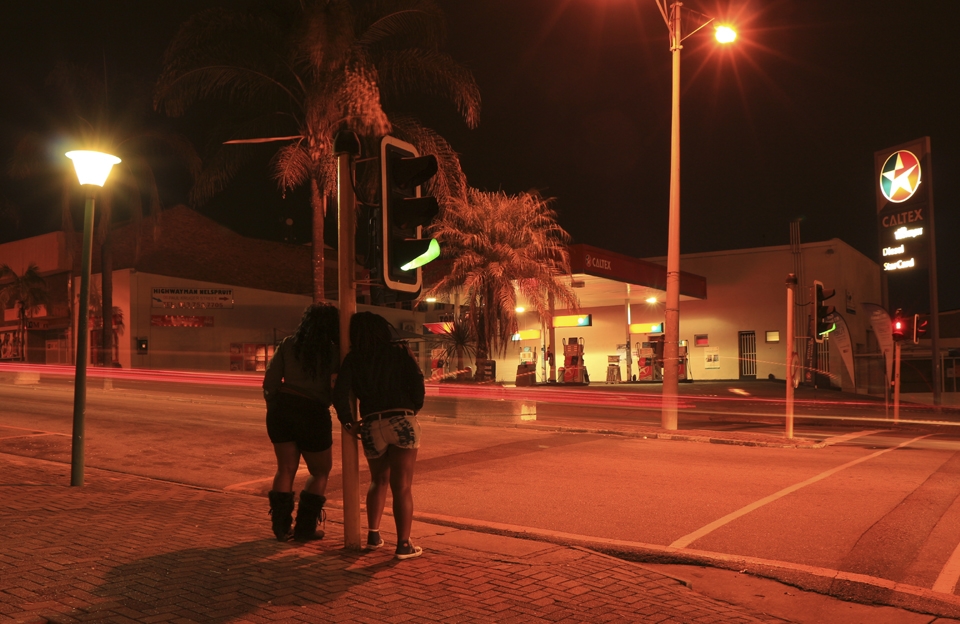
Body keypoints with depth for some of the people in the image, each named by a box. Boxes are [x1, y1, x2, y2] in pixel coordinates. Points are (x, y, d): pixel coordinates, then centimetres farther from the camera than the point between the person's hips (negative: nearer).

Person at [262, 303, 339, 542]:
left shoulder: (288, 345, 3)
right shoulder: (333, 352, -5)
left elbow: (270, 381, 3)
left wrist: (273, 406, 16)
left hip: (282, 408, 3)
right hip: (314, 413, -3)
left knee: (286, 469, 14)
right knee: (320, 472, 14)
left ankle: (281, 526, 14)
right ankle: (305, 527, 13)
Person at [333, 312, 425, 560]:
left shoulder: (352, 360, 7)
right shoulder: (400, 353, 6)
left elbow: (340, 393, -6)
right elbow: (417, 382, -5)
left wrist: (348, 422, 4)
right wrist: (413, 409, 9)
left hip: (371, 427, 2)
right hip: (402, 422, -2)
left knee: (378, 481, 23)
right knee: (402, 487, 0)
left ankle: (373, 535, 22)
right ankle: (403, 545, 1)